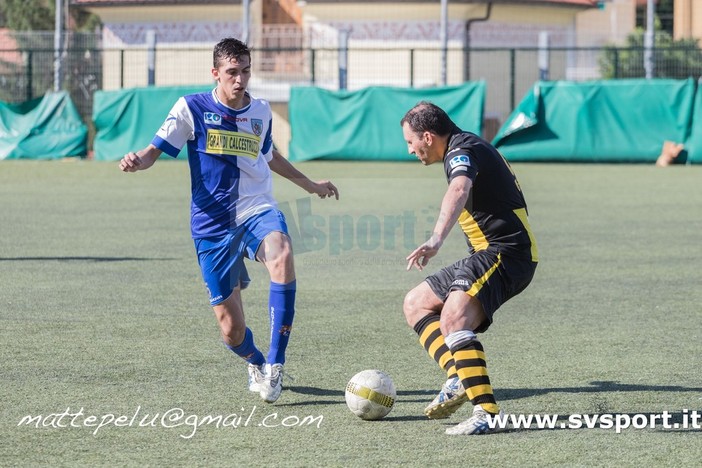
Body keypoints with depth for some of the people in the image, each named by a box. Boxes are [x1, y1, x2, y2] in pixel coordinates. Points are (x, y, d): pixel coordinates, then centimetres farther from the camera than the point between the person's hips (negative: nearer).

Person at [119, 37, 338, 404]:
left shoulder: (260, 112, 9)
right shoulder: (192, 108, -2)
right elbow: (156, 150, -2)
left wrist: (310, 185, 38)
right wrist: (138, 161, -26)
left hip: (258, 212, 2)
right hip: (213, 225, -2)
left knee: (281, 256, -36)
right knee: (231, 329, -3)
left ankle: (275, 365, -27)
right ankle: (256, 363, 36)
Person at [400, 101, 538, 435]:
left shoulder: (462, 151, -14)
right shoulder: (473, 147, 18)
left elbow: (459, 191, -36)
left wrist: (436, 240, -51)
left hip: (504, 253, -11)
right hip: (487, 255, 11)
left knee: (452, 319, -28)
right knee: (415, 304, 12)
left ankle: (486, 412, -34)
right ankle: (458, 377, -5)